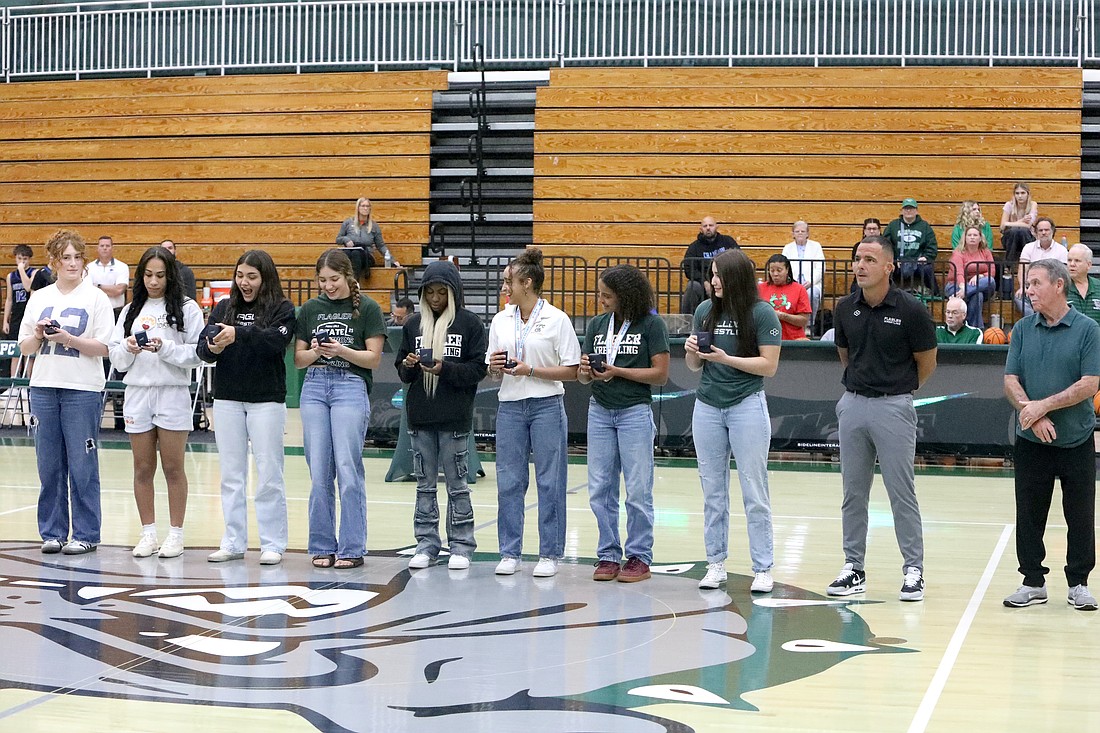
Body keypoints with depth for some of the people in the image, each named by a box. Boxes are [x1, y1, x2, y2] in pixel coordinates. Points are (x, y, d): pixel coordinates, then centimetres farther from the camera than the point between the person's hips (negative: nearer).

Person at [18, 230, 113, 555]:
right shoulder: (39, 298, 11)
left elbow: (104, 347, -7)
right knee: (49, 465, 7)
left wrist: (68, 339, -18)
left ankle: (85, 534, 7)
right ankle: (52, 532, 16)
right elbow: (24, 346, 13)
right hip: (44, 387, 4)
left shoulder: (95, 297, -1)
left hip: (83, 390, -4)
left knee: (82, 466, -1)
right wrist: (38, 336, -8)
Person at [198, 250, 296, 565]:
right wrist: (212, 348, -21)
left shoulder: (282, 309, -2)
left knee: (269, 475, 0)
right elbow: (202, 348, 2)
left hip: (266, 400, -4)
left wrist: (238, 335, -34)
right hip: (227, 399, 4)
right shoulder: (223, 308, 9)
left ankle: (273, 544, 6)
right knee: (231, 475, 8)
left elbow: (276, 340, -21)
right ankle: (233, 542, 15)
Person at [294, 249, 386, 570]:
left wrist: (342, 351, -17)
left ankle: (352, 549, -3)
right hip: (315, 387, 4)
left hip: (351, 387, -4)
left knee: (348, 470, -8)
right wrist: (315, 353, -8)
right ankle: (322, 547, 10)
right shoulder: (310, 309, 13)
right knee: (319, 473, 2)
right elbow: (298, 359, 13)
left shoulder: (367, 309, 2)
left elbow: (373, 358, -2)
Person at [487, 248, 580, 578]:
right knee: (508, 481, 5)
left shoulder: (557, 320, -4)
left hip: (546, 406, -4)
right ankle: (510, 553, 14)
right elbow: (493, 374, 15)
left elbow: (572, 371, -7)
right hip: (510, 407, 4)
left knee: (549, 482, 1)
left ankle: (550, 554, 10)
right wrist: (495, 367, -8)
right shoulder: (501, 320, 10)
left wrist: (530, 370, -15)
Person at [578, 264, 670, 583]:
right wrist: (586, 372, -13)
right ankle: (608, 555, 16)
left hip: (635, 411, -5)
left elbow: (661, 374, -10)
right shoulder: (597, 324, 10)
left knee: (638, 490, 0)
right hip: (600, 411, 5)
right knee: (600, 490, 6)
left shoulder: (651, 324, -5)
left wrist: (617, 372, -17)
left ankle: (639, 557, 9)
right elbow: (583, 376, 11)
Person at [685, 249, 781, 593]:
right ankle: (716, 563, 15)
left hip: (747, 406, -5)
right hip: (708, 407, 5)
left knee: (754, 492, -2)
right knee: (712, 490, 8)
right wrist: (692, 351, -8)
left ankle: (763, 568, 3)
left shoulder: (762, 313, -7)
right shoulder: (705, 311, 7)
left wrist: (727, 359, -19)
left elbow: (769, 365, -10)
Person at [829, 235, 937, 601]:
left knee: (901, 492, -1)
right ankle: (853, 568, 17)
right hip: (853, 405, 5)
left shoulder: (910, 309, -10)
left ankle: (914, 570, 7)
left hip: (893, 408, -4)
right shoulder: (846, 308, 3)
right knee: (853, 492, 9)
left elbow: (927, 363, 1)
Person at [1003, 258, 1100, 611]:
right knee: (1029, 514, 7)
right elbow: (1011, 381, 1)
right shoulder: (1022, 329, 5)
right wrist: (1032, 415, -15)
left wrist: (1043, 406, -16)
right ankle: (1033, 582, 17)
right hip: (1030, 440, 3)